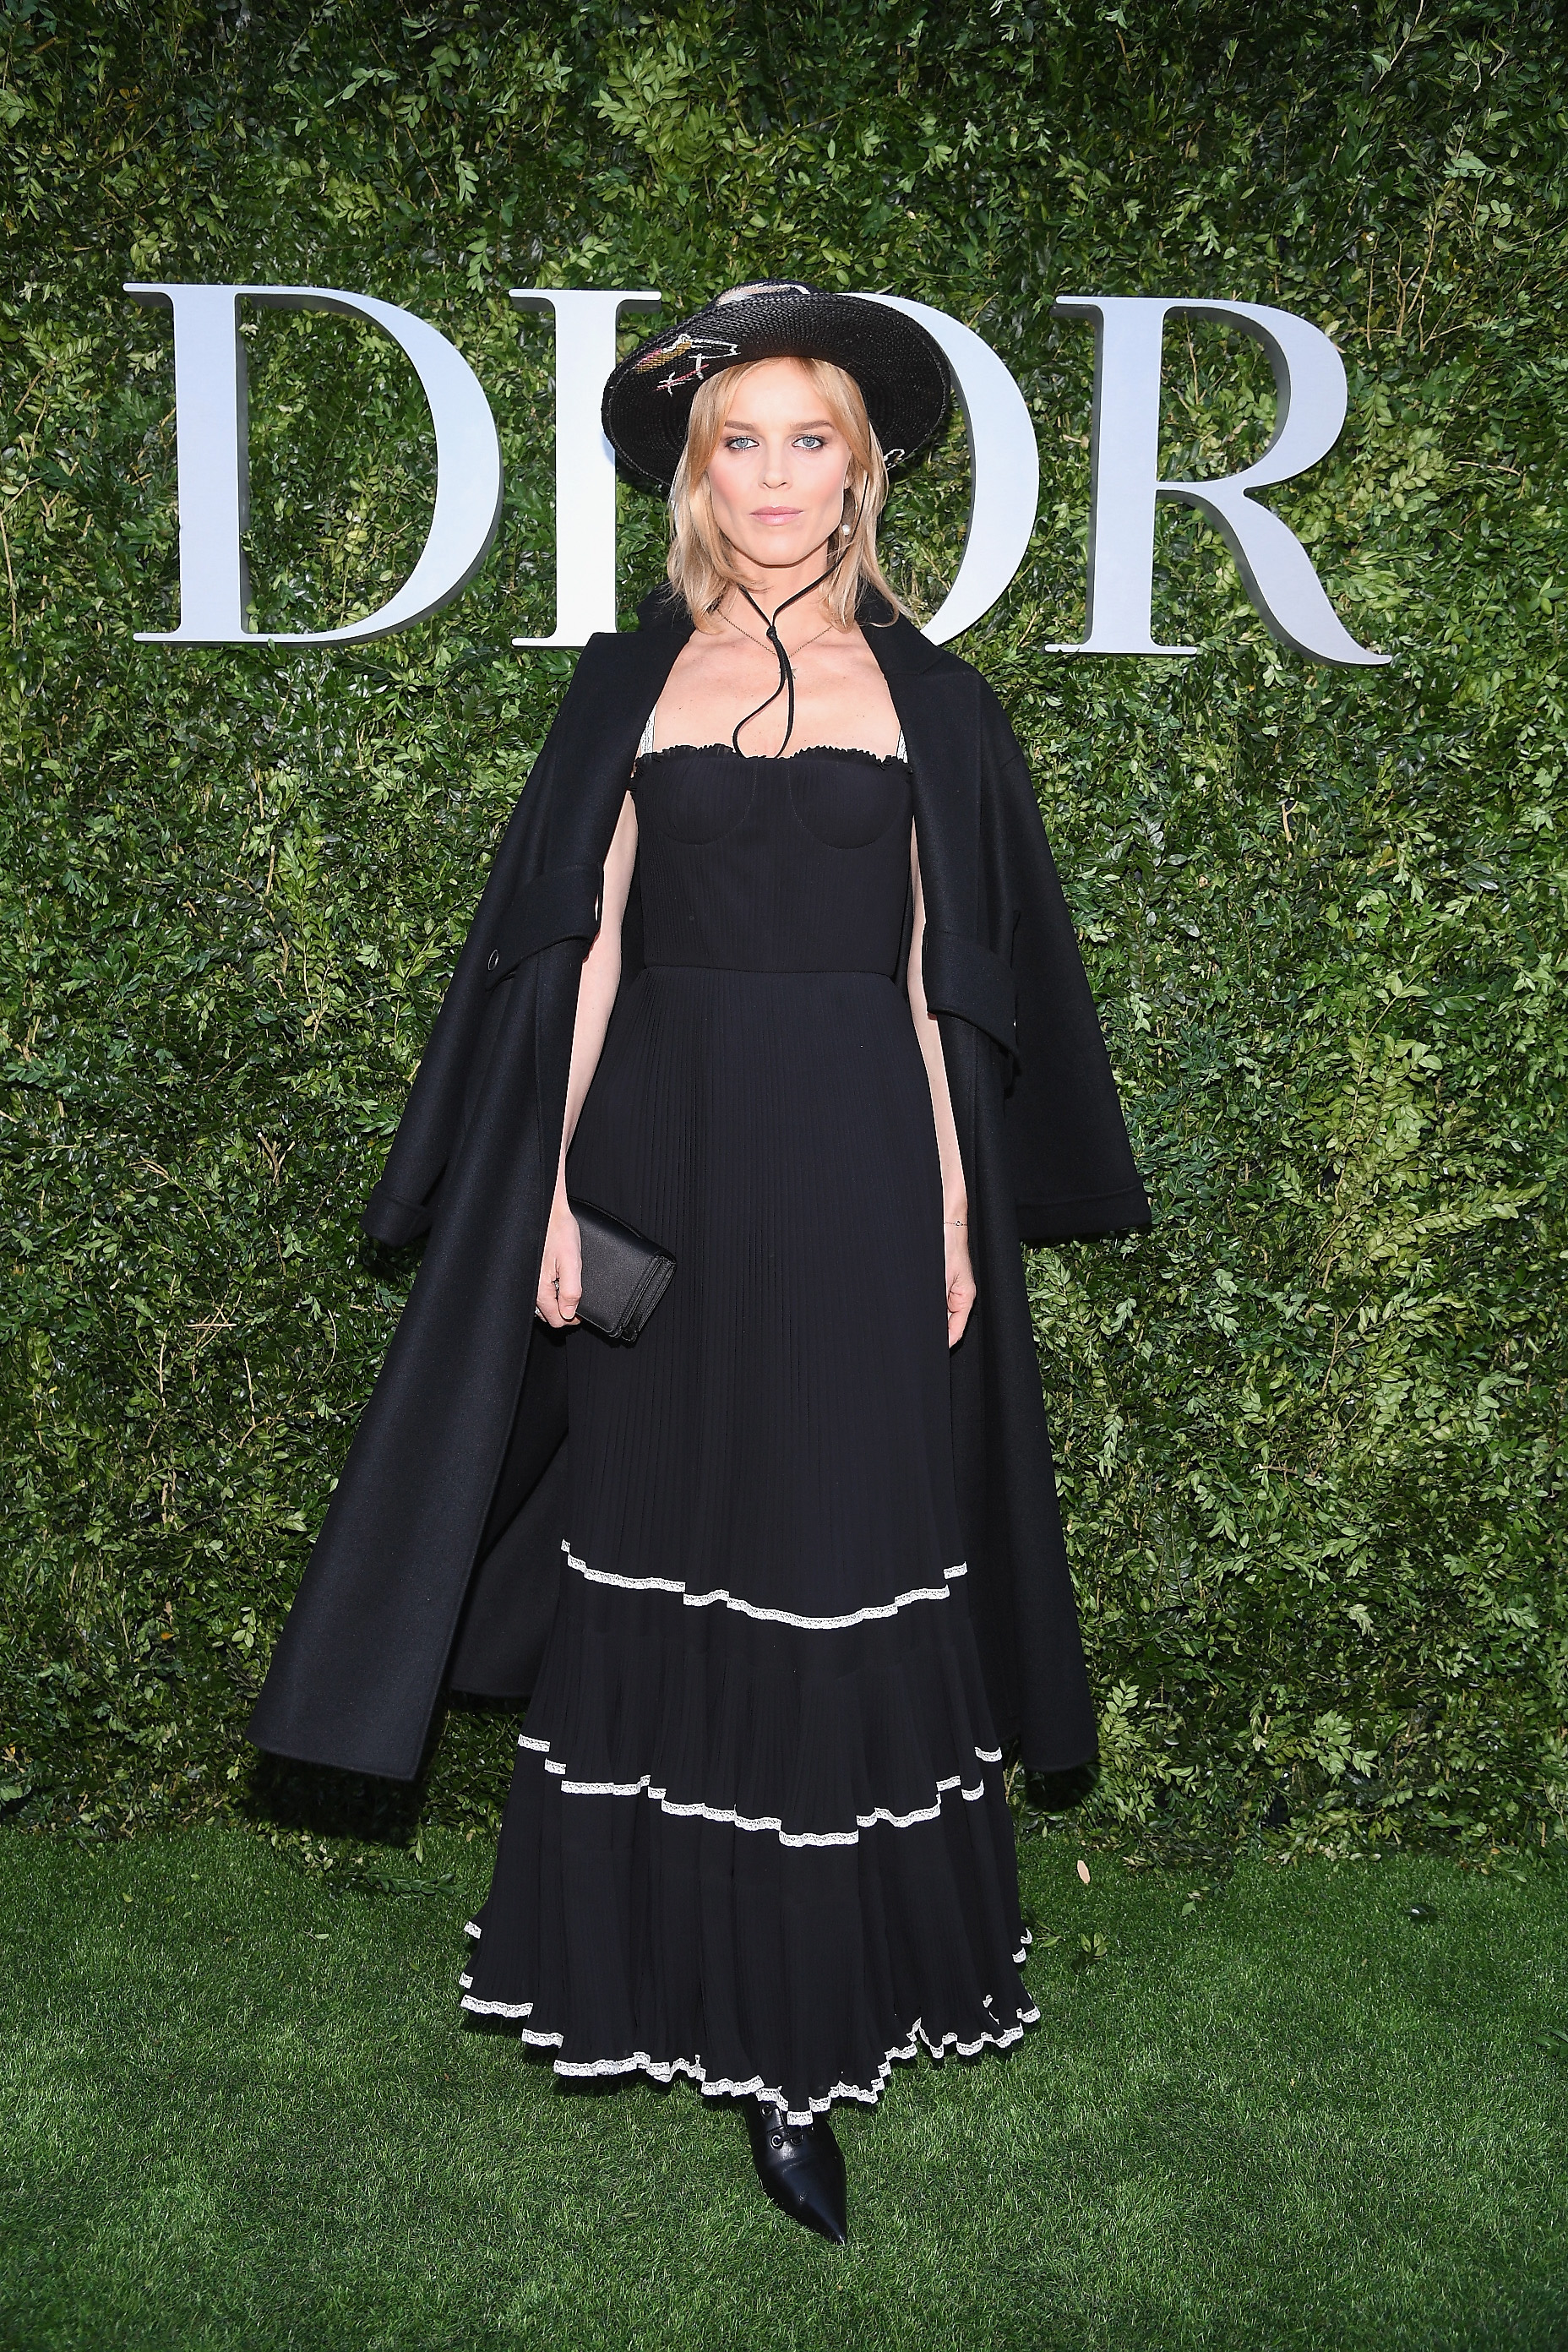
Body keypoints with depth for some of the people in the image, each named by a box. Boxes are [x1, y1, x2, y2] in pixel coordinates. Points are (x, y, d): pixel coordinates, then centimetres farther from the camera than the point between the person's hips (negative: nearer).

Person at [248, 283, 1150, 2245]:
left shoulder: (925, 700, 7)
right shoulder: (632, 688, 9)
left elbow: (939, 982, 5)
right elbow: (583, 954, 6)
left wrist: (955, 1213, -2)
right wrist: (556, 1189, -1)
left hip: (857, 1178, -1)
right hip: (664, 1165, 1)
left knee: (838, 1584, 1)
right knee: (655, 1572, 7)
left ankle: (806, 2031, 13)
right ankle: (670, 1980, 25)